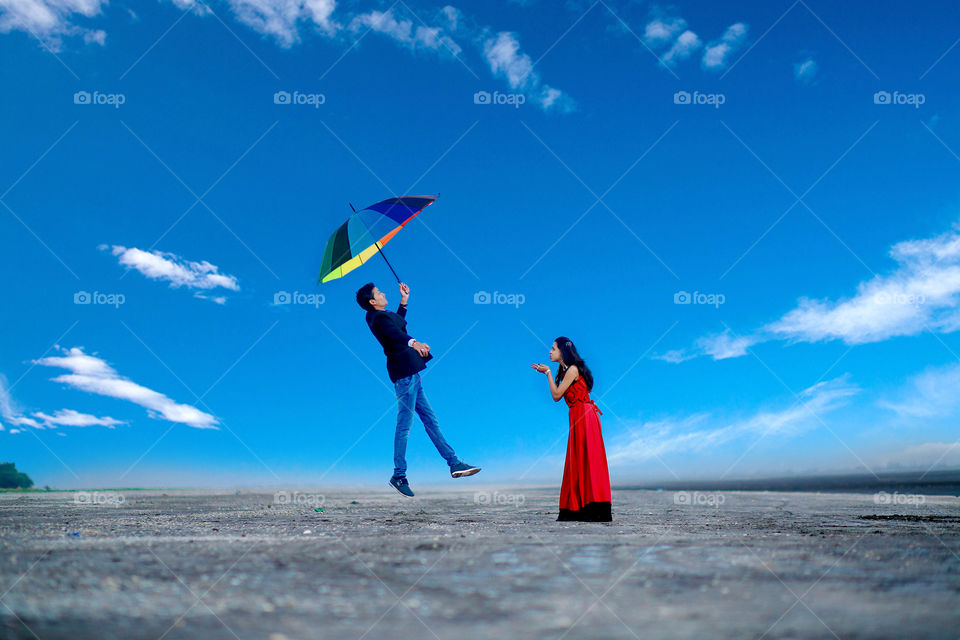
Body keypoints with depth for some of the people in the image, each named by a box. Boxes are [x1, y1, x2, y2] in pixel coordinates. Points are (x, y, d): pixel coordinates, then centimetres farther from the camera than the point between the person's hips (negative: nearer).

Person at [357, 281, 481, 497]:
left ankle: (454, 463, 15)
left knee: (430, 419, 11)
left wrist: (404, 301, 36)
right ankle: (399, 475, -2)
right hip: (404, 373, -11)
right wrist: (414, 343, -48)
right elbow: (394, 333, -33)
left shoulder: (381, 316, 18)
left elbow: (397, 323, 39)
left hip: (410, 373, 11)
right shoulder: (378, 318, -14)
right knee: (404, 425, -8)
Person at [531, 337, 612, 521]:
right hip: (578, 418, 10)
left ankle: (594, 510, -9)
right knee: (578, 462, 9)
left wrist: (548, 373, -5)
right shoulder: (565, 370, 17)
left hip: (585, 417, -10)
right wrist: (545, 372, 16)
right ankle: (578, 509, 12)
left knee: (587, 460, -10)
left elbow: (556, 395, -13)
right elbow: (557, 395, 14)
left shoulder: (573, 369, -11)